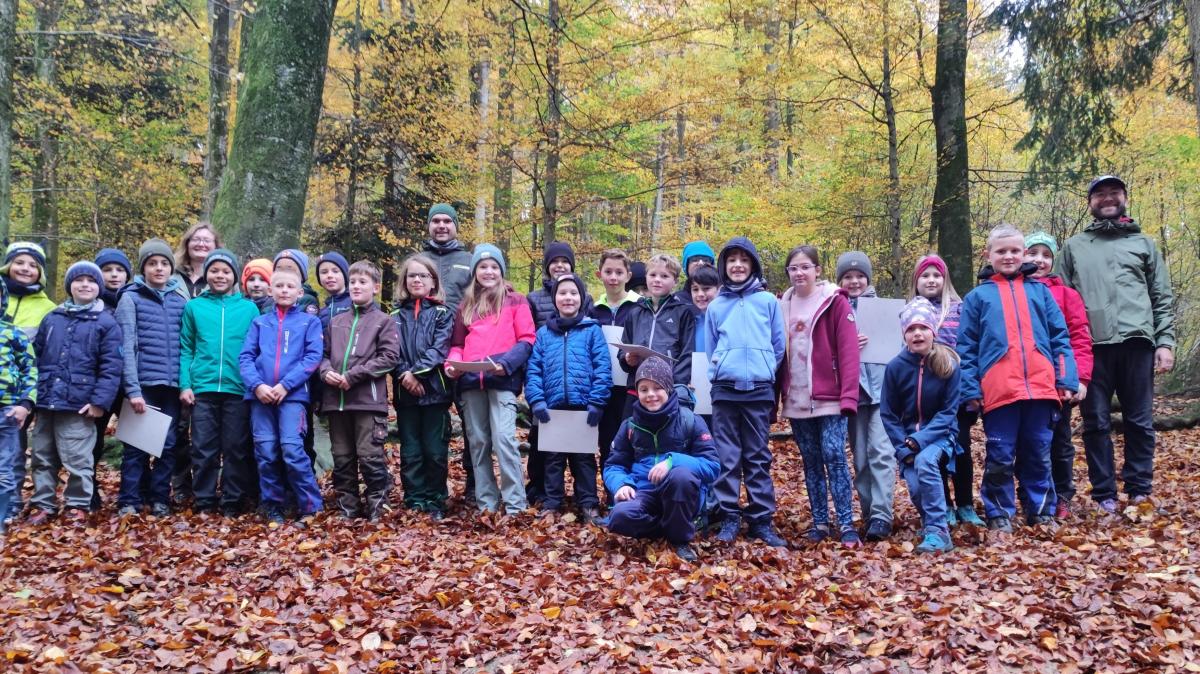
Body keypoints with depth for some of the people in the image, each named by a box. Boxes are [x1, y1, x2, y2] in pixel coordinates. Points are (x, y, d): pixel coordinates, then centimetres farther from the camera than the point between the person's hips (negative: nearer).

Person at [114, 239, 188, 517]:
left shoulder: (180, 301, 11)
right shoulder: (131, 298, 1)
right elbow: (127, 347, -6)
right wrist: (132, 389, -14)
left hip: (172, 385, 3)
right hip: (143, 384, -3)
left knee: (168, 444, 5)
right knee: (137, 444, 0)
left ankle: (160, 499, 14)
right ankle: (129, 502, 7)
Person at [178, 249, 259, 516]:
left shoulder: (249, 308, 7)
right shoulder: (193, 306, 9)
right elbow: (185, 349, 8)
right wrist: (185, 384, -3)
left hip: (238, 389, 0)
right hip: (203, 388, 1)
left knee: (236, 448, 4)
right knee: (203, 449, 3)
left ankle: (232, 503, 12)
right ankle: (204, 503, 12)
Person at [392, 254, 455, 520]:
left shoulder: (443, 314, 5)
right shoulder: (396, 316, 12)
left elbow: (440, 349, -8)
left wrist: (416, 372, -18)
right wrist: (404, 374, -14)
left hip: (434, 390, -2)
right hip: (405, 392, 2)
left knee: (436, 451, 1)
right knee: (410, 452, 6)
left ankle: (435, 502, 12)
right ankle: (414, 502, 13)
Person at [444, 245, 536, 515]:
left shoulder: (515, 301, 7)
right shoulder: (466, 305, 19)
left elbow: (526, 340, 0)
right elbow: (457, 343, 21)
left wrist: (506, 364, -16)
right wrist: (452, 362, -1)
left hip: (502, 380, -5)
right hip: (470, 381, 5)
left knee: (503, 439, -14)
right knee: (478, 443, 6)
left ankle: (515, 505, -10)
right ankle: (486, 503, 13)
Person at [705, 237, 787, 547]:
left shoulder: (768, 301, 5)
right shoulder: (716, 306, 8)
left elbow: (779, 345, 8)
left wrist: (764, 370, 5)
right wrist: (717, 371, 4)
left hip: (759, 390, -1)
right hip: (724, 390, 1)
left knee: (758, 457, 4)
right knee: (727, 458, 1)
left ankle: (761, 519, 9)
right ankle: (729, 517, 7)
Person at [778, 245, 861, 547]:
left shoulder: (835, 301, -4)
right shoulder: (783, 305, 11)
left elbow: (848, 350, -10)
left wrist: (848, 396, -17)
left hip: (829, 398, -5)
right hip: (796, 400, 5)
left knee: (834, 457, -8)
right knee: (811, 462, 9)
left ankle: (846, 525, -2)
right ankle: (820, 523, 16)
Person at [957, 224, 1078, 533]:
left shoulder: (1040, 291, 14)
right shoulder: (977, 296, 8)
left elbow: (1060, 337, 11)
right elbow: (966, 348, 5)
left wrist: (1067, 379, 1)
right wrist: (970, 389, -3)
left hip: (1041, 387, 2)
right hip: (998, 390, -2)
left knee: (1039, 455, 10)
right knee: (1000, 457, 3)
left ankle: (1042, 512, 20)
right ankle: (999, 515, 13)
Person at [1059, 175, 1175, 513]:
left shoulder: (1144, 244, 17)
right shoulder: (1074, 247, 17)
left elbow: (1163, 299, 12)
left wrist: (1165, 342, 0)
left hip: (1137, 342, 0)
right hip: (1091, 346, 0)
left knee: (1139, 422, 2)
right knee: (1096, 423, 1)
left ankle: (1140, 492, 9)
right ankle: (1104, 495, 7)